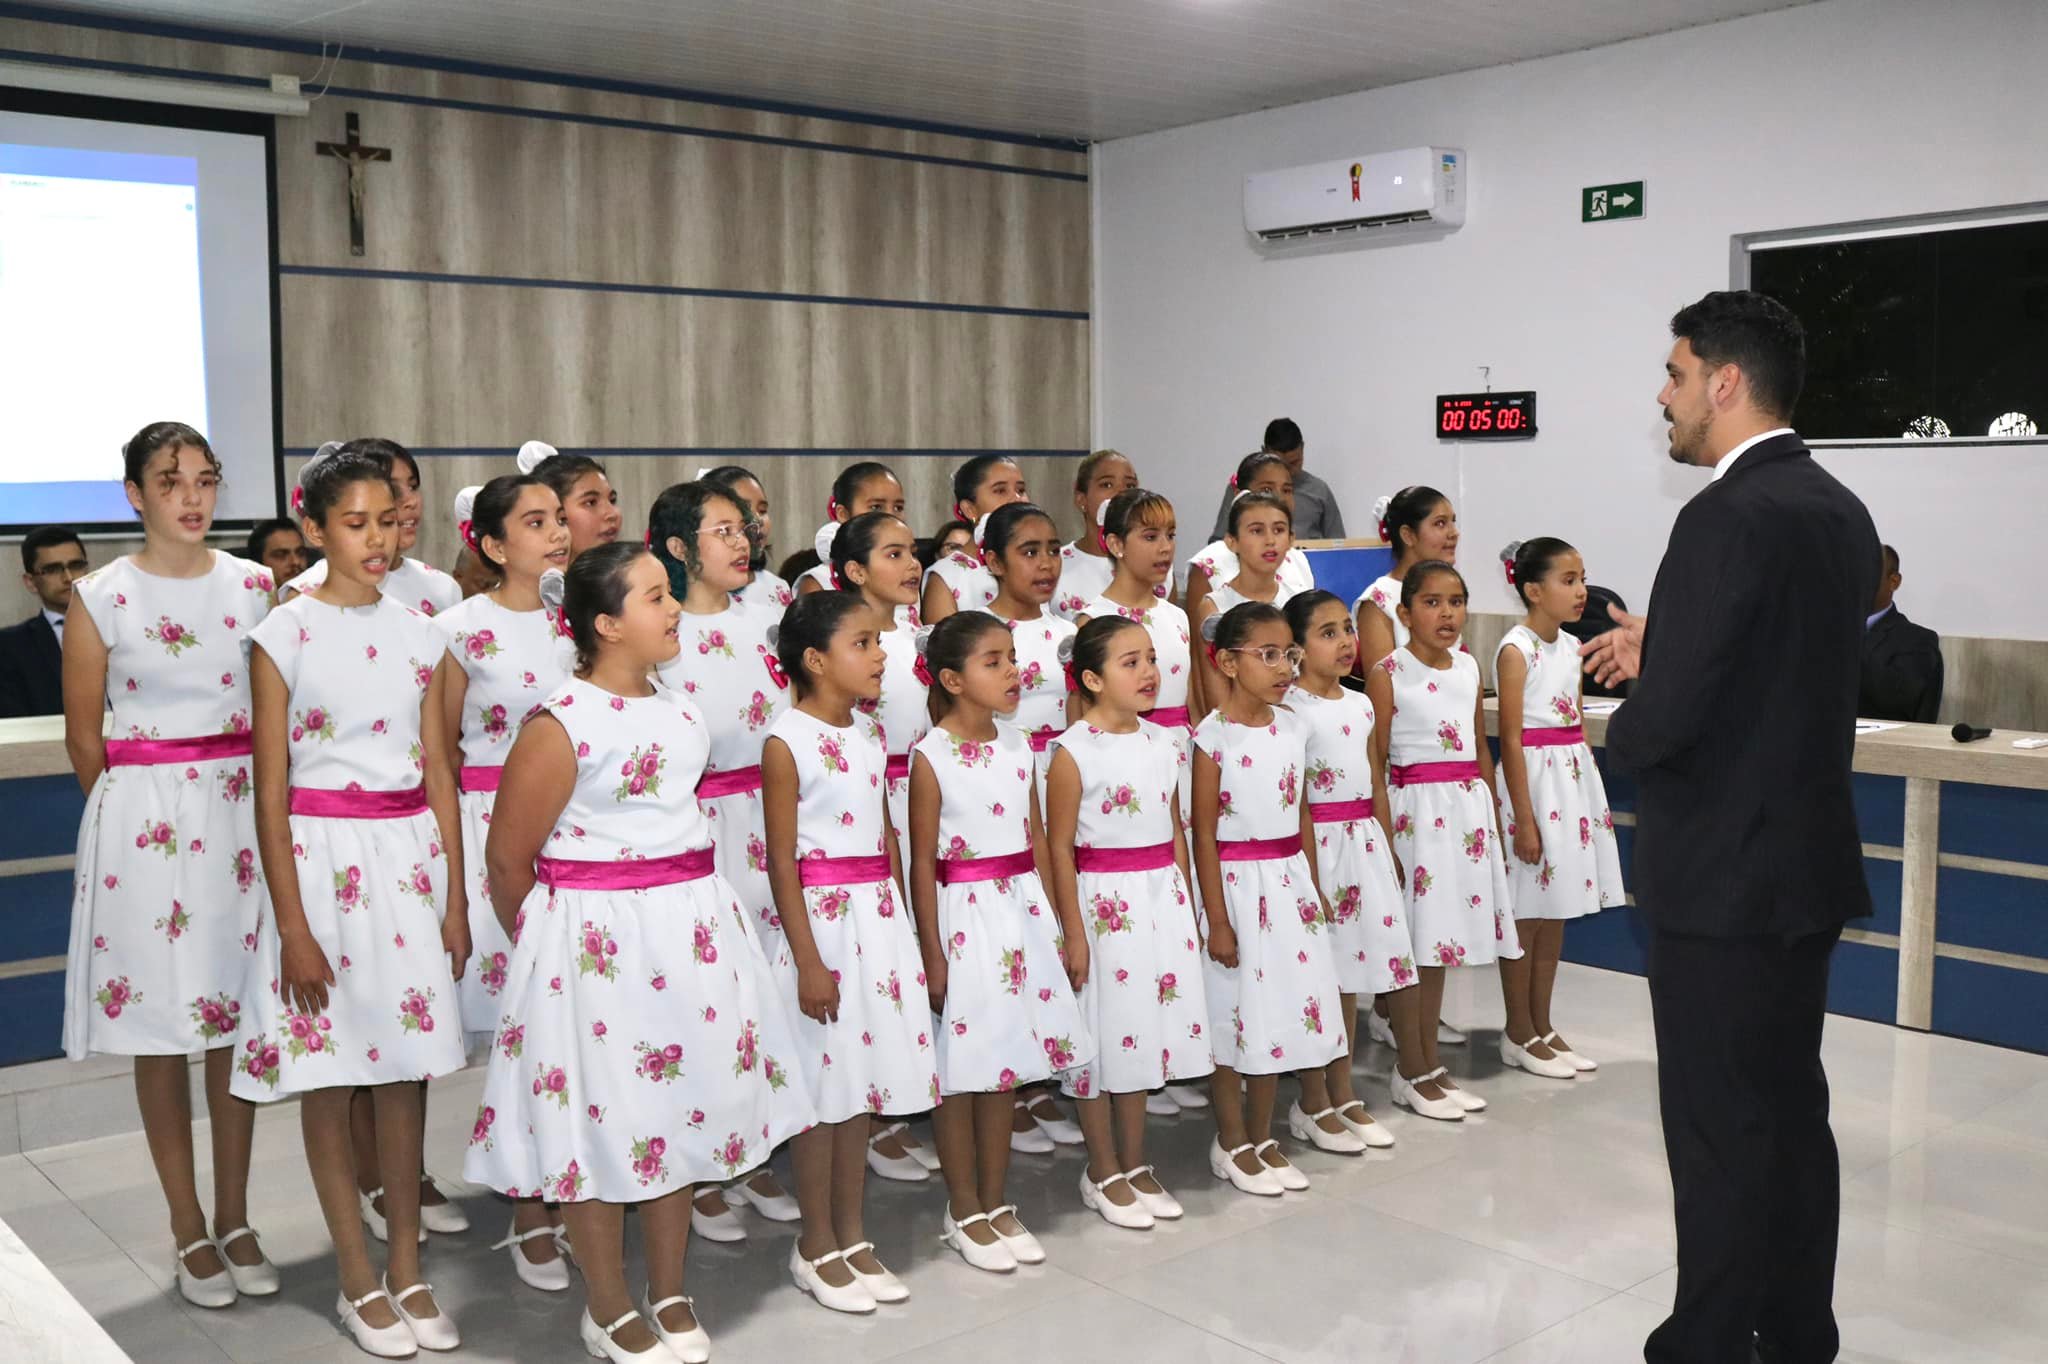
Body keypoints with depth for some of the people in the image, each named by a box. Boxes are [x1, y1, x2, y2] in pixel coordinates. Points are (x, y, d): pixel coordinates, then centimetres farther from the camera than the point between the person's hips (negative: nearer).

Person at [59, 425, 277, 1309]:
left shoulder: (255, 587, 3)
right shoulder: (101, 599, -4)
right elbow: (84, 739, 2)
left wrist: (262, 810, 3)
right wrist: (138, 812, 6)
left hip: (242, 812, 2)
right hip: (144, 820, -2)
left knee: (238, 1018, 8)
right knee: (161, 1026, 5)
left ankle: (234, 1218, 21)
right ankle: (188, 1231, 17)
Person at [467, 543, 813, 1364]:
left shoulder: (680, 709, 5)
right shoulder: (561, 725, -17)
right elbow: (508, 861, -11)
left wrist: (683, 910, 18)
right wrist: (547, 946, 3)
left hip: (688, 928, 7)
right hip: (598, 940, -7)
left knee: (677, 1104, 14)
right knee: (599, 1120, 6)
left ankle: (670, 1296, 29)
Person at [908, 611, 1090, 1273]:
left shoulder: (1017, 747, 6)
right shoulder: (931, 757, -11)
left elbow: (1036, 840, 10)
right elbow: (922, 864, -10)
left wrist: (1067, 927, 10)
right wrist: (932, 955, -11)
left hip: (1022, 911, 6)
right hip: (964, 914, -6)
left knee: (1004, 1065, 13)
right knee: (959, 1069, 5)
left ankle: (996, 1202, 26)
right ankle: (963, 1212, 19)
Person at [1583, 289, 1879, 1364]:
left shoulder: (1729, 517, -20)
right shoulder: (1838, 510, 9)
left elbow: (1665, 715, -24)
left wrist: (1623, 730, -3)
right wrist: (1661, 650, 11)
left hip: (1723, 876, -9)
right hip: (1805, 865, 9)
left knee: (1718, 1133, 1)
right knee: (1792, 1112, 18)